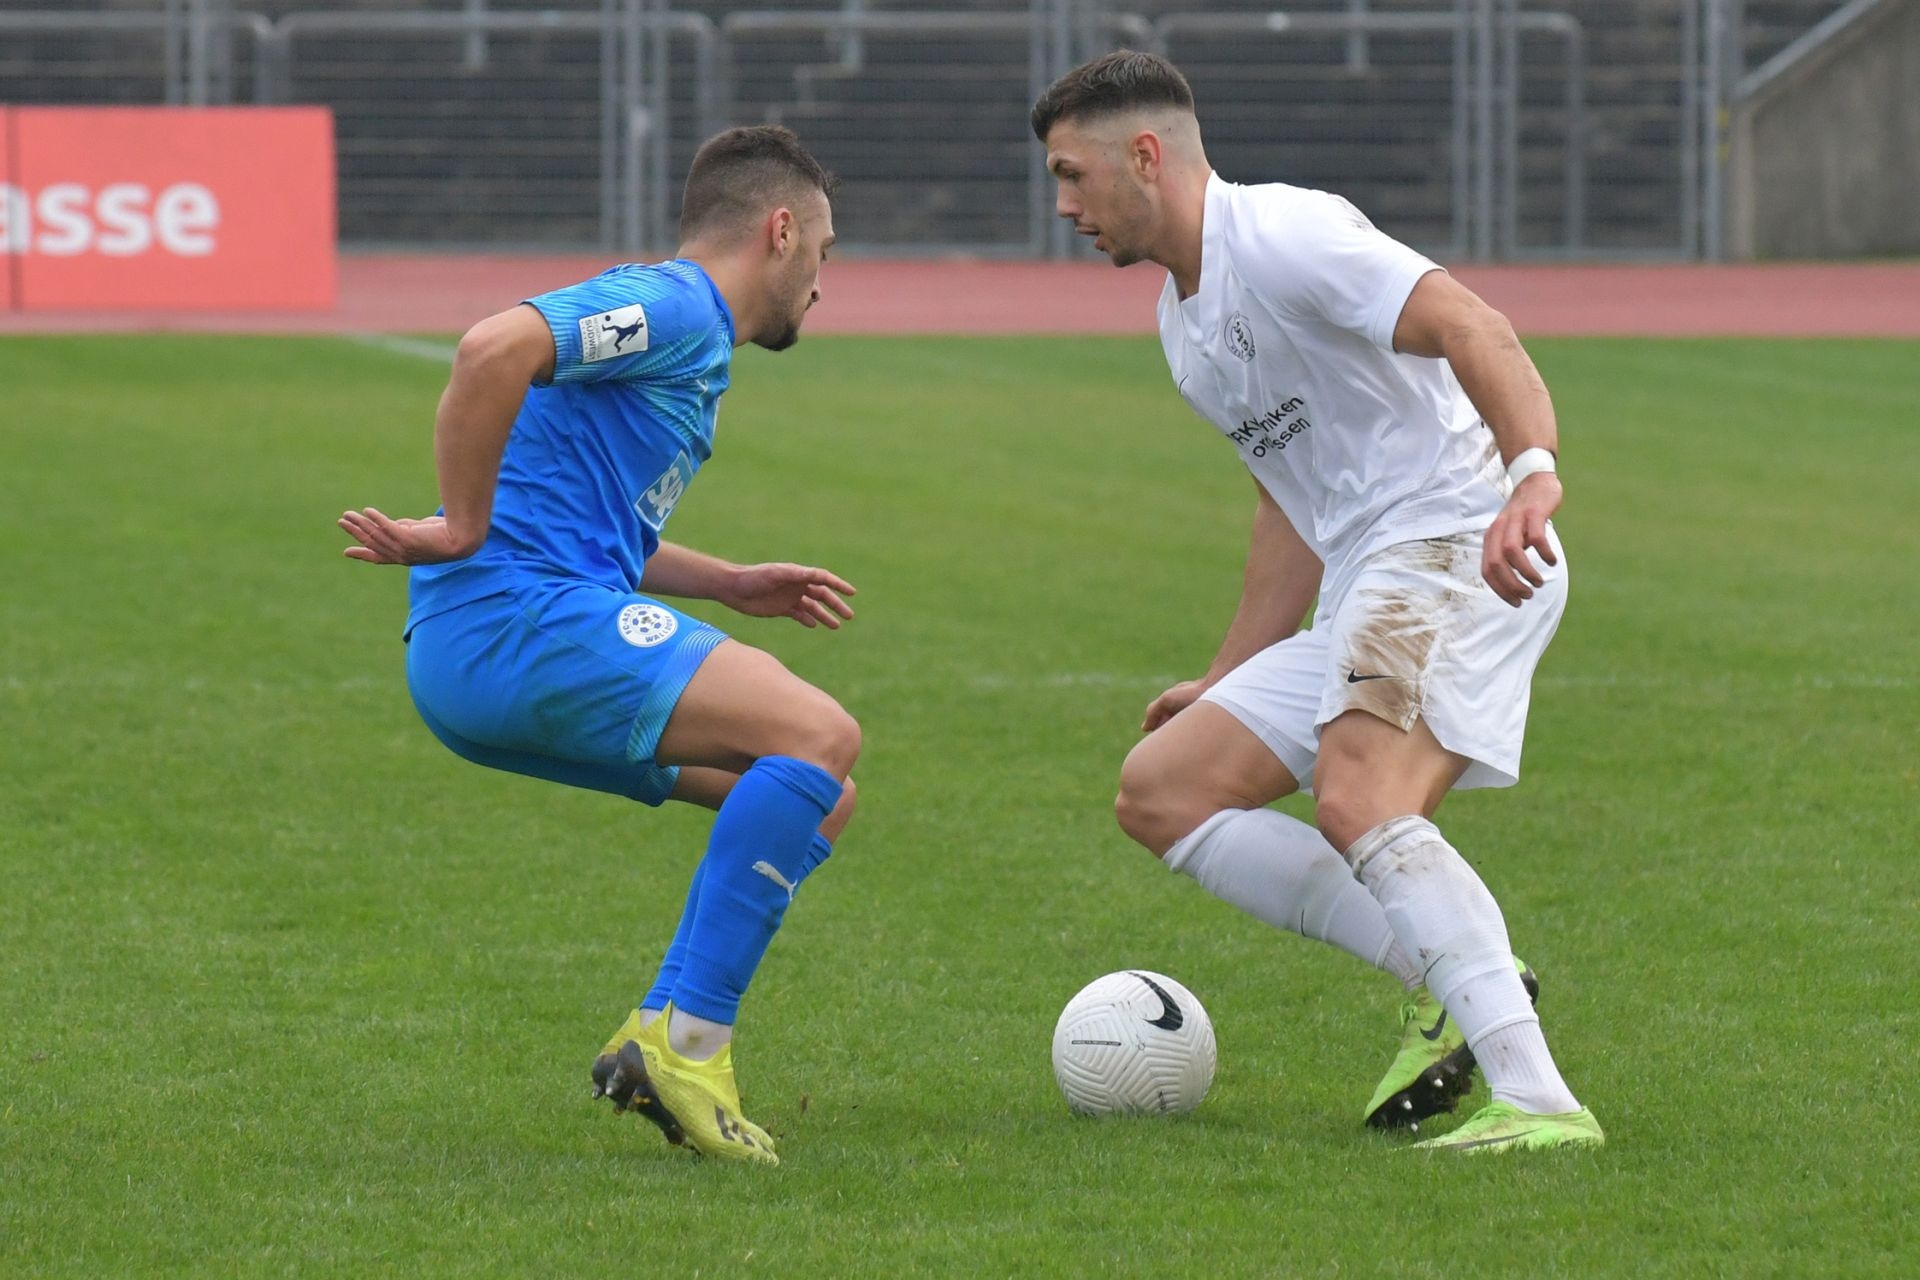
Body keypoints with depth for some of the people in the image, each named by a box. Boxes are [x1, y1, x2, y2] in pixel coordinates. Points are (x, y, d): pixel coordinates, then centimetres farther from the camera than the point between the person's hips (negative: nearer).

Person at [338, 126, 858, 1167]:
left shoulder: (686, 331, 27)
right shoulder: (672, 308, -6)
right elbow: (494, 348, -24)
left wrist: (732, 587, 25)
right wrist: (463, 531, -17)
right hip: (514, 619, -10)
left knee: (817, 798, 11)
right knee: (819, 736, -20)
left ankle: (661, 1043, 4)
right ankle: (685, 1042, -21)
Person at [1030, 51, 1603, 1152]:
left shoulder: (1281, 236, -11)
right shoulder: (1187, 324, 21)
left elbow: (1473, 330, -23)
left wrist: (1531, 472, -40)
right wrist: (1226, 684, 30)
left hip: (1456, 545, -11)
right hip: (1361, 601, 11)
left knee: (1355, 804, -31)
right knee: (1160, 790, 7)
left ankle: (1538, 1100, -39)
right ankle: (1453, 979, -4)